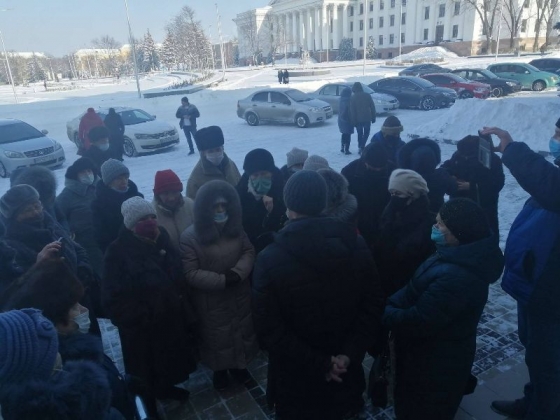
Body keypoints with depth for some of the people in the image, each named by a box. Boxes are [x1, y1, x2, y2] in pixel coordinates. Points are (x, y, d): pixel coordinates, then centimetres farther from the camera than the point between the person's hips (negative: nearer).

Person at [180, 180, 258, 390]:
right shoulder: (190, 237, -19)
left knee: (241, 332, 22)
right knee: (217, 338, 17)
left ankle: (238, 365, 48)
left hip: (240, 296, 4)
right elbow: (190, 274, -20)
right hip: (212, 302, -4)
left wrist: (238, 272, -21)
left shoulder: (235, 229, -5)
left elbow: (249, 251, -2)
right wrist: (222, 280, -25)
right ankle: (219, 370, 45)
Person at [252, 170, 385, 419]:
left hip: (296, 379, -2)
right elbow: (373, 308, -9)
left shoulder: (270, 259, -21)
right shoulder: (357, 246, -10)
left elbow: (269, 329, -21)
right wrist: (349, 354, -13)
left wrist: (317, 364, -16)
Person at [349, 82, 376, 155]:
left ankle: (360, 147, 13)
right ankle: (362, 146, -7)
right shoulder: (367, 95, 1)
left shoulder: (352, 97, -5)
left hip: (358, 119, -1)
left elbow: (351, 110, -8)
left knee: (360, 134, 13)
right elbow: (372, 107, 3)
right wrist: (373, 117, 10)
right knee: (366, 133, 10)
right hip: (367, 118, 1)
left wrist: (353, 121, -4)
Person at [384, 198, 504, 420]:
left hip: (436, 364, -9)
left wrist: (385, 313, -16)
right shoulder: (464, 258, 0)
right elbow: (414, 289, 4)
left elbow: (419, 321, -31)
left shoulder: (456, 276, -35)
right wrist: (389, 303, -7)